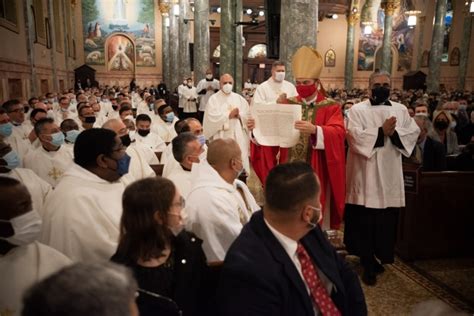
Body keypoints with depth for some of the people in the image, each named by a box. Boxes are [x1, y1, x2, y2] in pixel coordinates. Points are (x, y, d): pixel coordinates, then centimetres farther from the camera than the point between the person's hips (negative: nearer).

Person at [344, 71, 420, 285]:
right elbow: (355, 136, -14)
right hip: (366, 174, -4)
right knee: (365, 220, 0)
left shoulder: (401, 110, 11)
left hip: (390, 173, 4)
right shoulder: (357, 110, -1)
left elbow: (413, 133, 3)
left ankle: (379, 256, 29)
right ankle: (368, 262, 14)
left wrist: (394, 133, -14)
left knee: (387, 219, 10)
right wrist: (381, 131, -17)